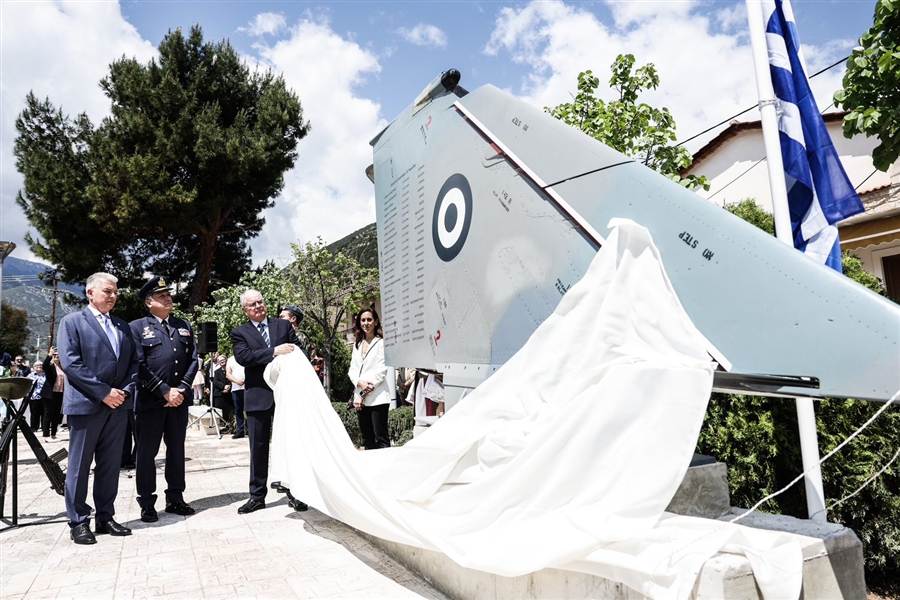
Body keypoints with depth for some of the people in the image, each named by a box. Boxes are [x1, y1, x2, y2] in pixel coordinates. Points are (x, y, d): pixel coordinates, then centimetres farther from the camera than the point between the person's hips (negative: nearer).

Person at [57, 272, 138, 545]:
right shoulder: (72, 321, -1)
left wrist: (125, 391, -3)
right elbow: (70, 363, -11)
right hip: (86, 404, -5)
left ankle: (105, 517, 19)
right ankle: (78, 522, 14)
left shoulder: (123, 326, 15)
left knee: (110, 465, 10)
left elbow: (134, 361, 13)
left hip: (117, 405, 5)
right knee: (79, 465, 4)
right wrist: (103, 392, -15)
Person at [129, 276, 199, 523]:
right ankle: (147, 503, 16)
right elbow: (139, 365, -9)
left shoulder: (183, 326, 13)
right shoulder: (137, 327, 0)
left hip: (178, 399, 5)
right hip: (149, 401, -4)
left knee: (176, 450, 12)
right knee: (146, 452, 4)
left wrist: (181, 389, -6)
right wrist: (164, 391, -14)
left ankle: (175, 498, 24)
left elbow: (193, 360, 8)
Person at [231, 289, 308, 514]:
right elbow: (243, 356, -12)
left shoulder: (284, 325, 10)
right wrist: (274, 351, -22)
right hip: (258, 396, -1)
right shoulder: (239, 333, 5)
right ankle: (257, 496, 19)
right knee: (258, 447, 7)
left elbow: (299, 351, 6)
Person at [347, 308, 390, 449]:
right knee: (367, 440, 10)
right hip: (360, 398, 6)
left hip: (377, 397, -6)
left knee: (381, 438, -8)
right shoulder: (357, 345, 19)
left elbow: (383, 369, -8)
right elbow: (352, 370, 11)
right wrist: (360, 383, -9)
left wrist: (369, 386, -12)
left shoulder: (381, 343, -1)